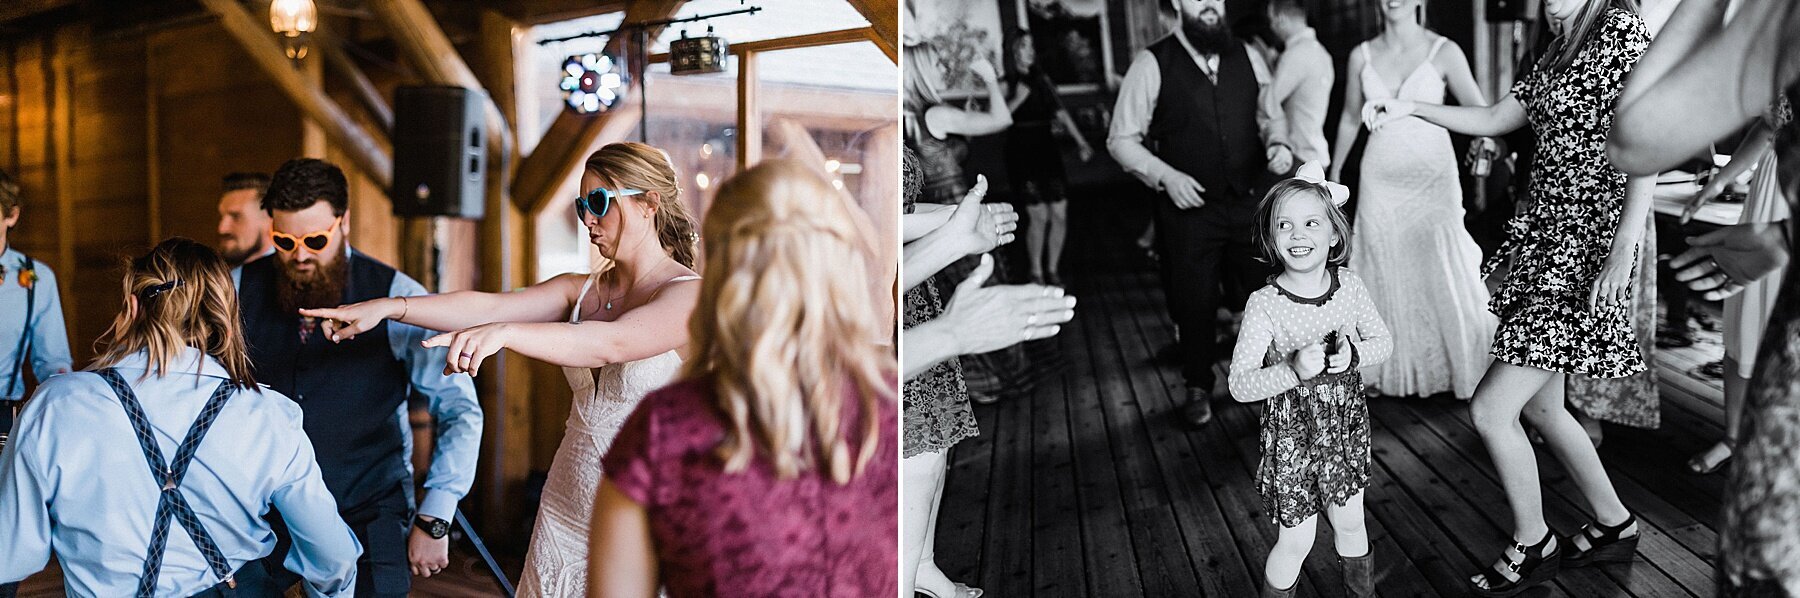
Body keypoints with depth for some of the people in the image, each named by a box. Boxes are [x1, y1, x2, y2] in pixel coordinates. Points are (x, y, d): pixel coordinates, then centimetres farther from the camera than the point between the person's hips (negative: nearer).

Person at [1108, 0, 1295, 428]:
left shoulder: (1247, 58, 3)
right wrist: (1165, 175, -17)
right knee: (1194, 302, 10)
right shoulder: (1152, 64, -8)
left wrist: (1278, 143, -5)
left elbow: (1271, 115, 17)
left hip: (1251, 201, 3)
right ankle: (1198, 388, 31)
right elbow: (1121, 140, -5)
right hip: (1188, 206, -2)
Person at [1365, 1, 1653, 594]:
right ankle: (1614, 525, 34)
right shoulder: (1558, 51, 14)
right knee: (1541, 405, 16)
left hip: (1586, 248, -9)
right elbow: (1494, 118, 22)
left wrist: (1623, 250, -23)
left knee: (1490, 408, -7)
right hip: (1547, 238, 9)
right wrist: (1411, 108, 12)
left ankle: (1532, 545, 14)